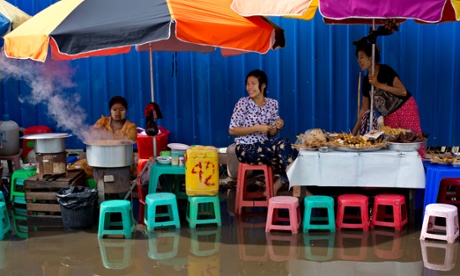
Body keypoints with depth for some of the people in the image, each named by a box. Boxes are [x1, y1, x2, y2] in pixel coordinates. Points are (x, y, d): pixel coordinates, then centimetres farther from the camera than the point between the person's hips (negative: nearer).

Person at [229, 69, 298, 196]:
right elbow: (232, 130, -11)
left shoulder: (272, 103, 7)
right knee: (283, 143, -26)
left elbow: (271, 133, 13)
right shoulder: (243, 103, -8)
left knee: (294, 153, -19)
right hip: (246, 149, -5)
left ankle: (274, 189, -4)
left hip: (264, 146, 6)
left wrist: (277, 128, -10)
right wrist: (257, 128, -18)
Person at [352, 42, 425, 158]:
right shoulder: (366, 81, 7)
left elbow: (403, 91, -17)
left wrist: (379, 85, -20)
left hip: (405, 108, -6)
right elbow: (365, 109, 11)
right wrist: (355, 131, 6)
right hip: (389, 117, 6)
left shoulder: (385, 71, -9)